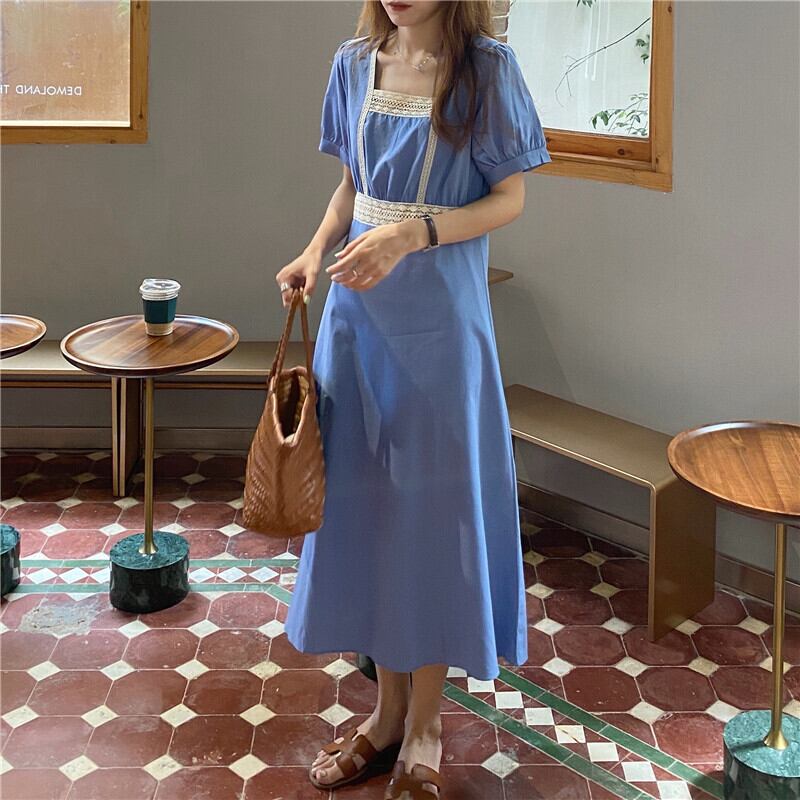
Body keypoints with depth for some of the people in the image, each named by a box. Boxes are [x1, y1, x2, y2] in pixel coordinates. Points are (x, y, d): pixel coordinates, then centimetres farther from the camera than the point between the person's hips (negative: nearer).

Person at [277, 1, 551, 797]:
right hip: (357, 312, 5)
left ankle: (424, 724, 18)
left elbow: (509, 198, -7)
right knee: (363, 500, 9)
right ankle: (387, 707, 24)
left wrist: (412, 234, -21)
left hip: (440, 319, -5)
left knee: (433, 505, 2)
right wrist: (317, 250, -2)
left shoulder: (486, 67, -7)